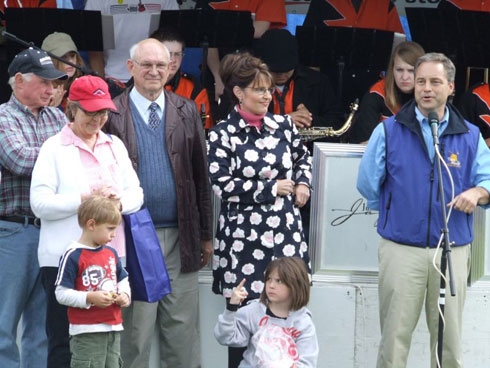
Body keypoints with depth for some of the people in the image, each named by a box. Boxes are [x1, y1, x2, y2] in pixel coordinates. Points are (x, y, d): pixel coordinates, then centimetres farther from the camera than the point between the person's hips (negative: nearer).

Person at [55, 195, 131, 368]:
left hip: (113, 328, 8)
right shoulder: (73, 256, -13)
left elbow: (123, 280, 24)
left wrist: (124, 295, 3)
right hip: (87, 332, -8)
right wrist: (90, 298, -24)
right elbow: (62, 294, -15)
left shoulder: (111, 253, 11)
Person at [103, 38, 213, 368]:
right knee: (134, 331, 5)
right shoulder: (112, 114, -1)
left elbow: (202, 176, 10)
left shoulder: (187, 111, 8)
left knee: (183, 331, 8)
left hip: (181, 237, 3)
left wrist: (206, 235, 9)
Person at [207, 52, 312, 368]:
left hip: (285, 234, 4)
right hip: (244, 239, -3)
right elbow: (222, 185, -12)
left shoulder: (283, 125, 8)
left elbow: (303, 157, 27)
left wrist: (303, 184, 7)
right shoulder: (223, 134, -4)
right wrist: (272, 188, -9)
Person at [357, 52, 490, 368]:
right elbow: (368, 183, 6)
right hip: (402, 250, -1)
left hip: (453, 251, 2)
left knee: (449, 336, 9)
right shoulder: (389, 131, 1)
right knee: (395, 334, 4)